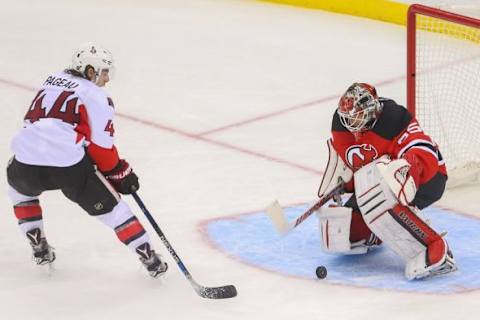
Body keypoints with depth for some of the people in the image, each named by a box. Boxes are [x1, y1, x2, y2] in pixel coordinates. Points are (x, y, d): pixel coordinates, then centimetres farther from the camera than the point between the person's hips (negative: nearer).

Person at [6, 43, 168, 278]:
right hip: (69, 165, -4)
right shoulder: (97, 97, 4)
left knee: (19, 188, 38)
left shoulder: (52, 81, 22)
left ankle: (39, 249, 33)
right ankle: (149, 258, 12)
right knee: (110, 207, 12)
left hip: (26, 161, 4)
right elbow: (101, 146, -1)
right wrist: (120, 174, 13)